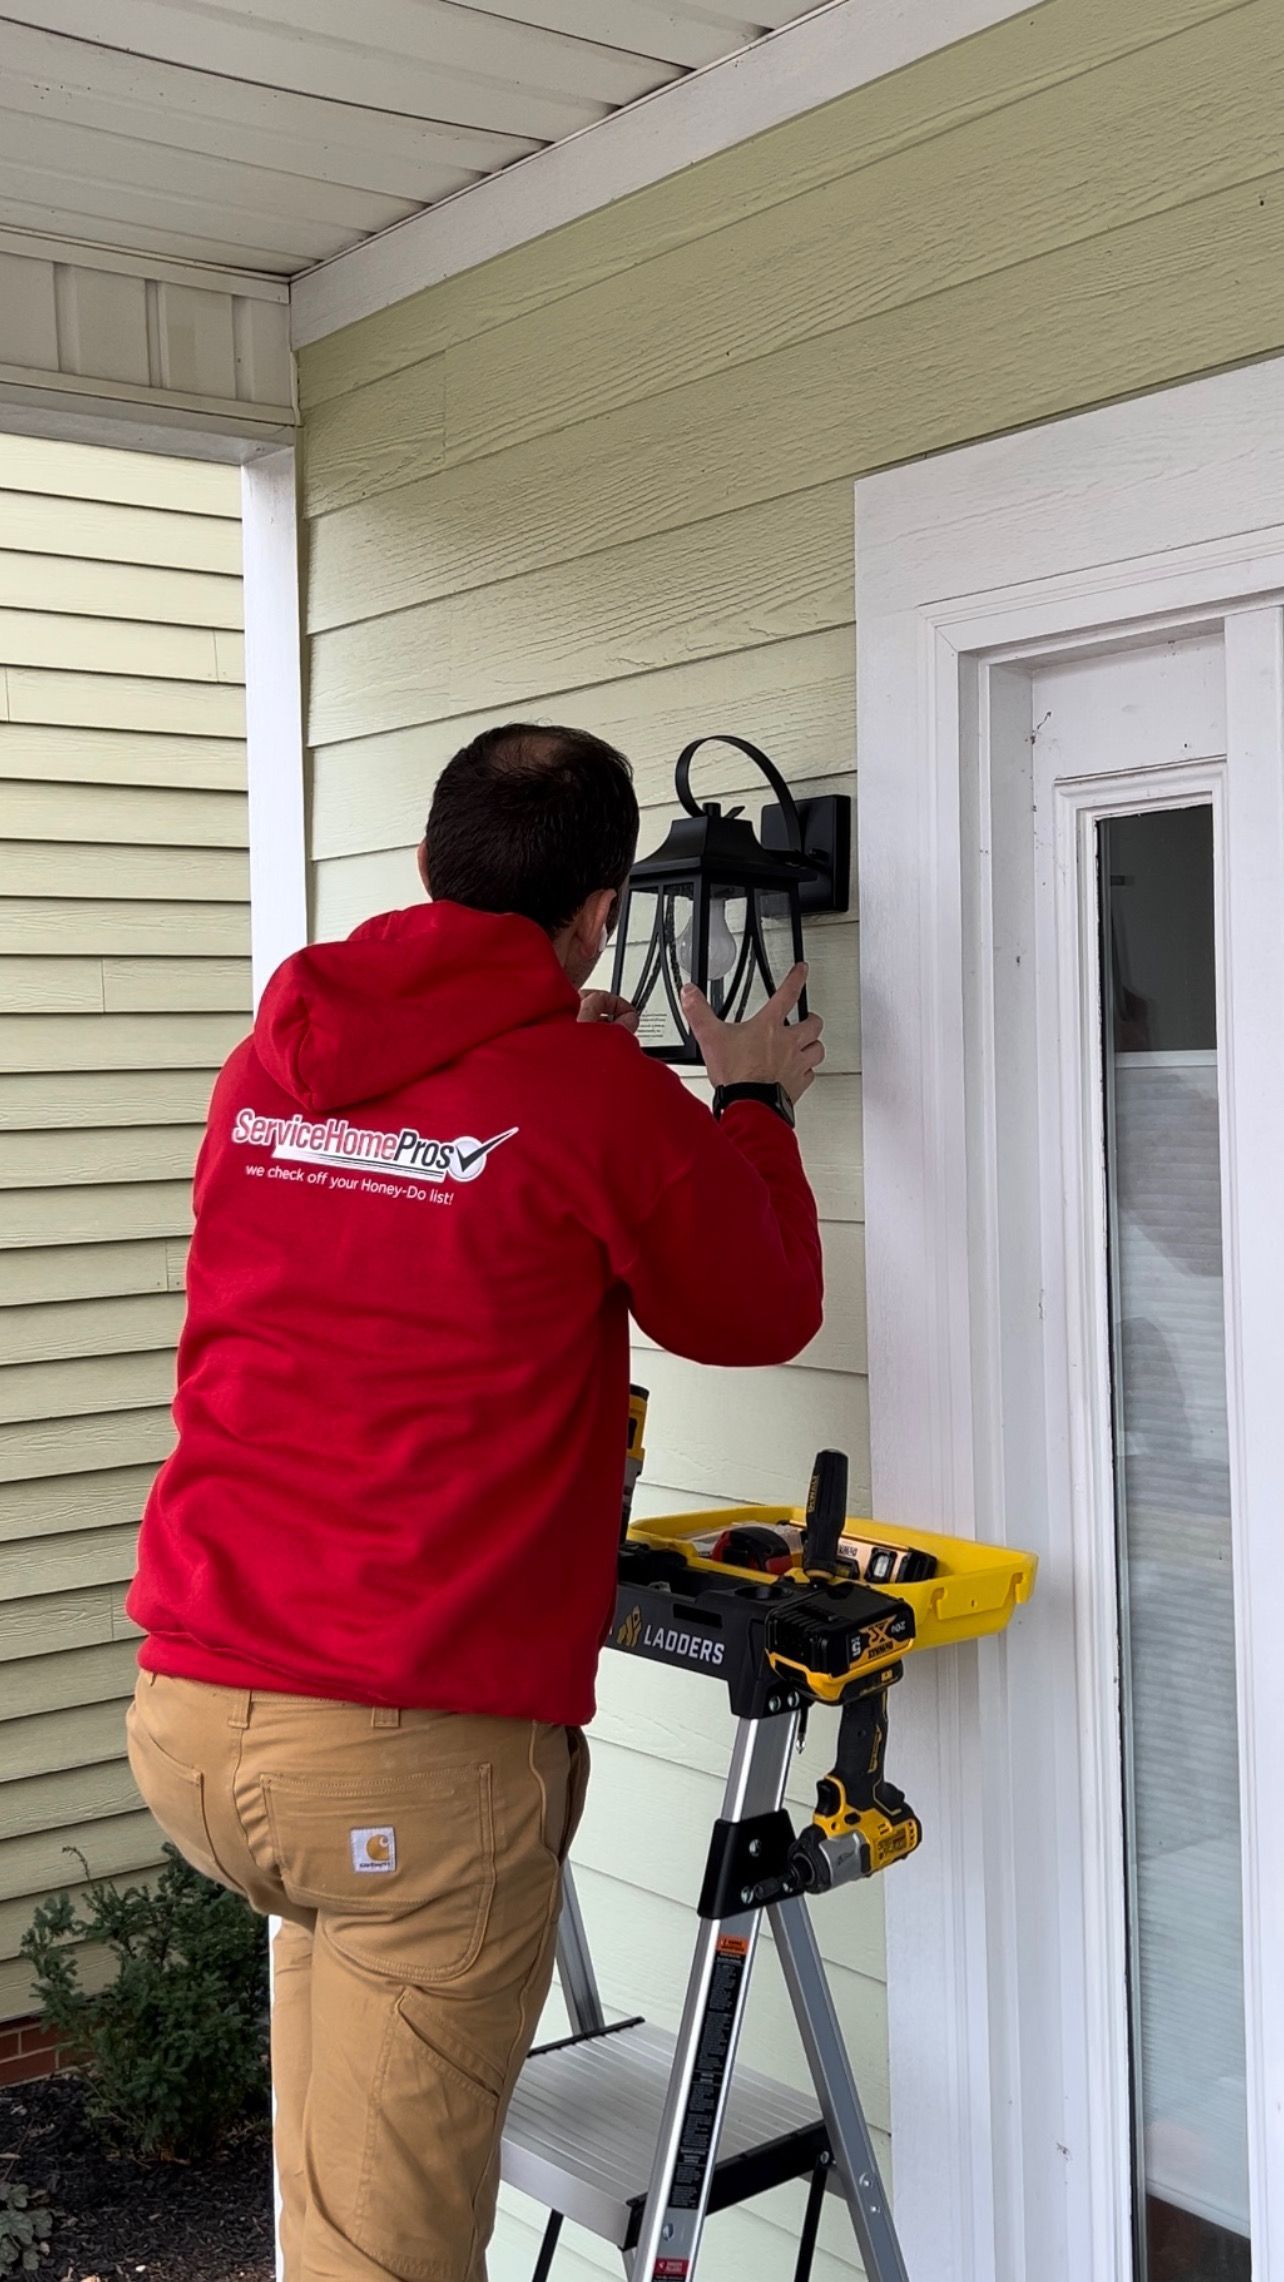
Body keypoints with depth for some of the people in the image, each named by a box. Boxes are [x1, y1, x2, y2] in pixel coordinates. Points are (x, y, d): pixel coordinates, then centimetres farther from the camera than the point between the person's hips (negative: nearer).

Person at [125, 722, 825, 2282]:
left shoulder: (266, 1067, 9)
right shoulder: (605, 1105, -8)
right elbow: (762, 1315, 8)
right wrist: (754, 1103, 22)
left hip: (182, 1724, 7)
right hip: (417, 1756, -6)